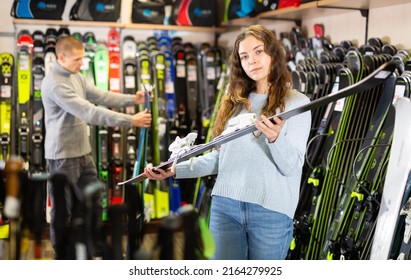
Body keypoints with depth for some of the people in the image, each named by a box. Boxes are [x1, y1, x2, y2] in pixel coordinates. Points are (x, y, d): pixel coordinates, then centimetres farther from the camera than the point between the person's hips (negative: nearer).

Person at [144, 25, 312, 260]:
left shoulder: (296, 102, -1)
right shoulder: (235, 102, 14)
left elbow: (292, 167, -8)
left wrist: (275, 138, -27)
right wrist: (173, 170, 7)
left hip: (272, 211, -3)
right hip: (225, 205, 4)